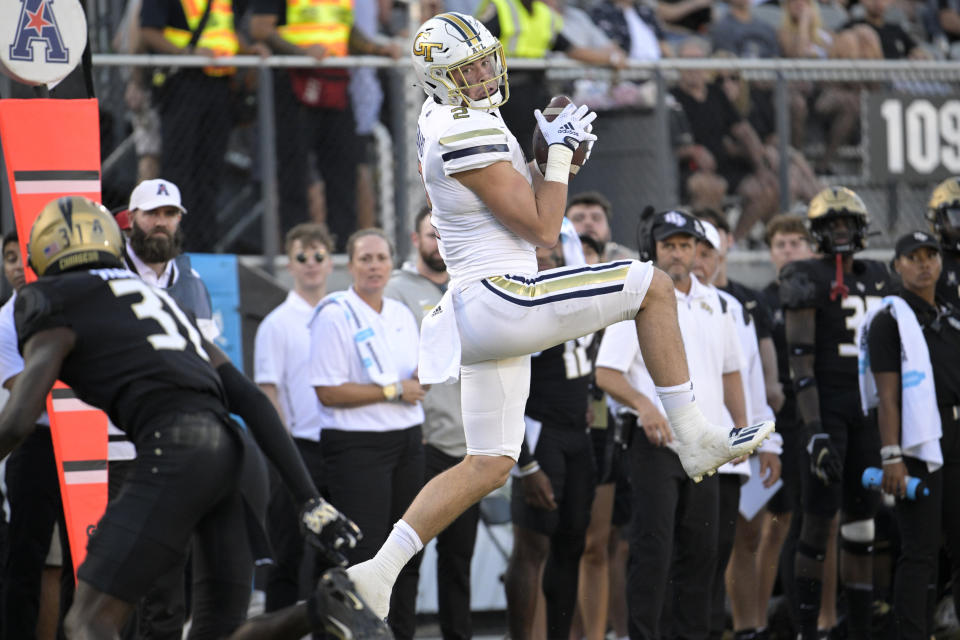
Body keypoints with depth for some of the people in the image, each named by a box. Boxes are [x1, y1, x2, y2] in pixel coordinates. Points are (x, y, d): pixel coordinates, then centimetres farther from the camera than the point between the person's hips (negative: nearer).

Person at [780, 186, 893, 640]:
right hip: (826, 403, -6)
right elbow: (800, 357, -12)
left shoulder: (877, 278, 15)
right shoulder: (808, 278, -6)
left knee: (862, 520, 8)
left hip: (868, 407, 6)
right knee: (819, 517, -7)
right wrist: (814, 429, -20)